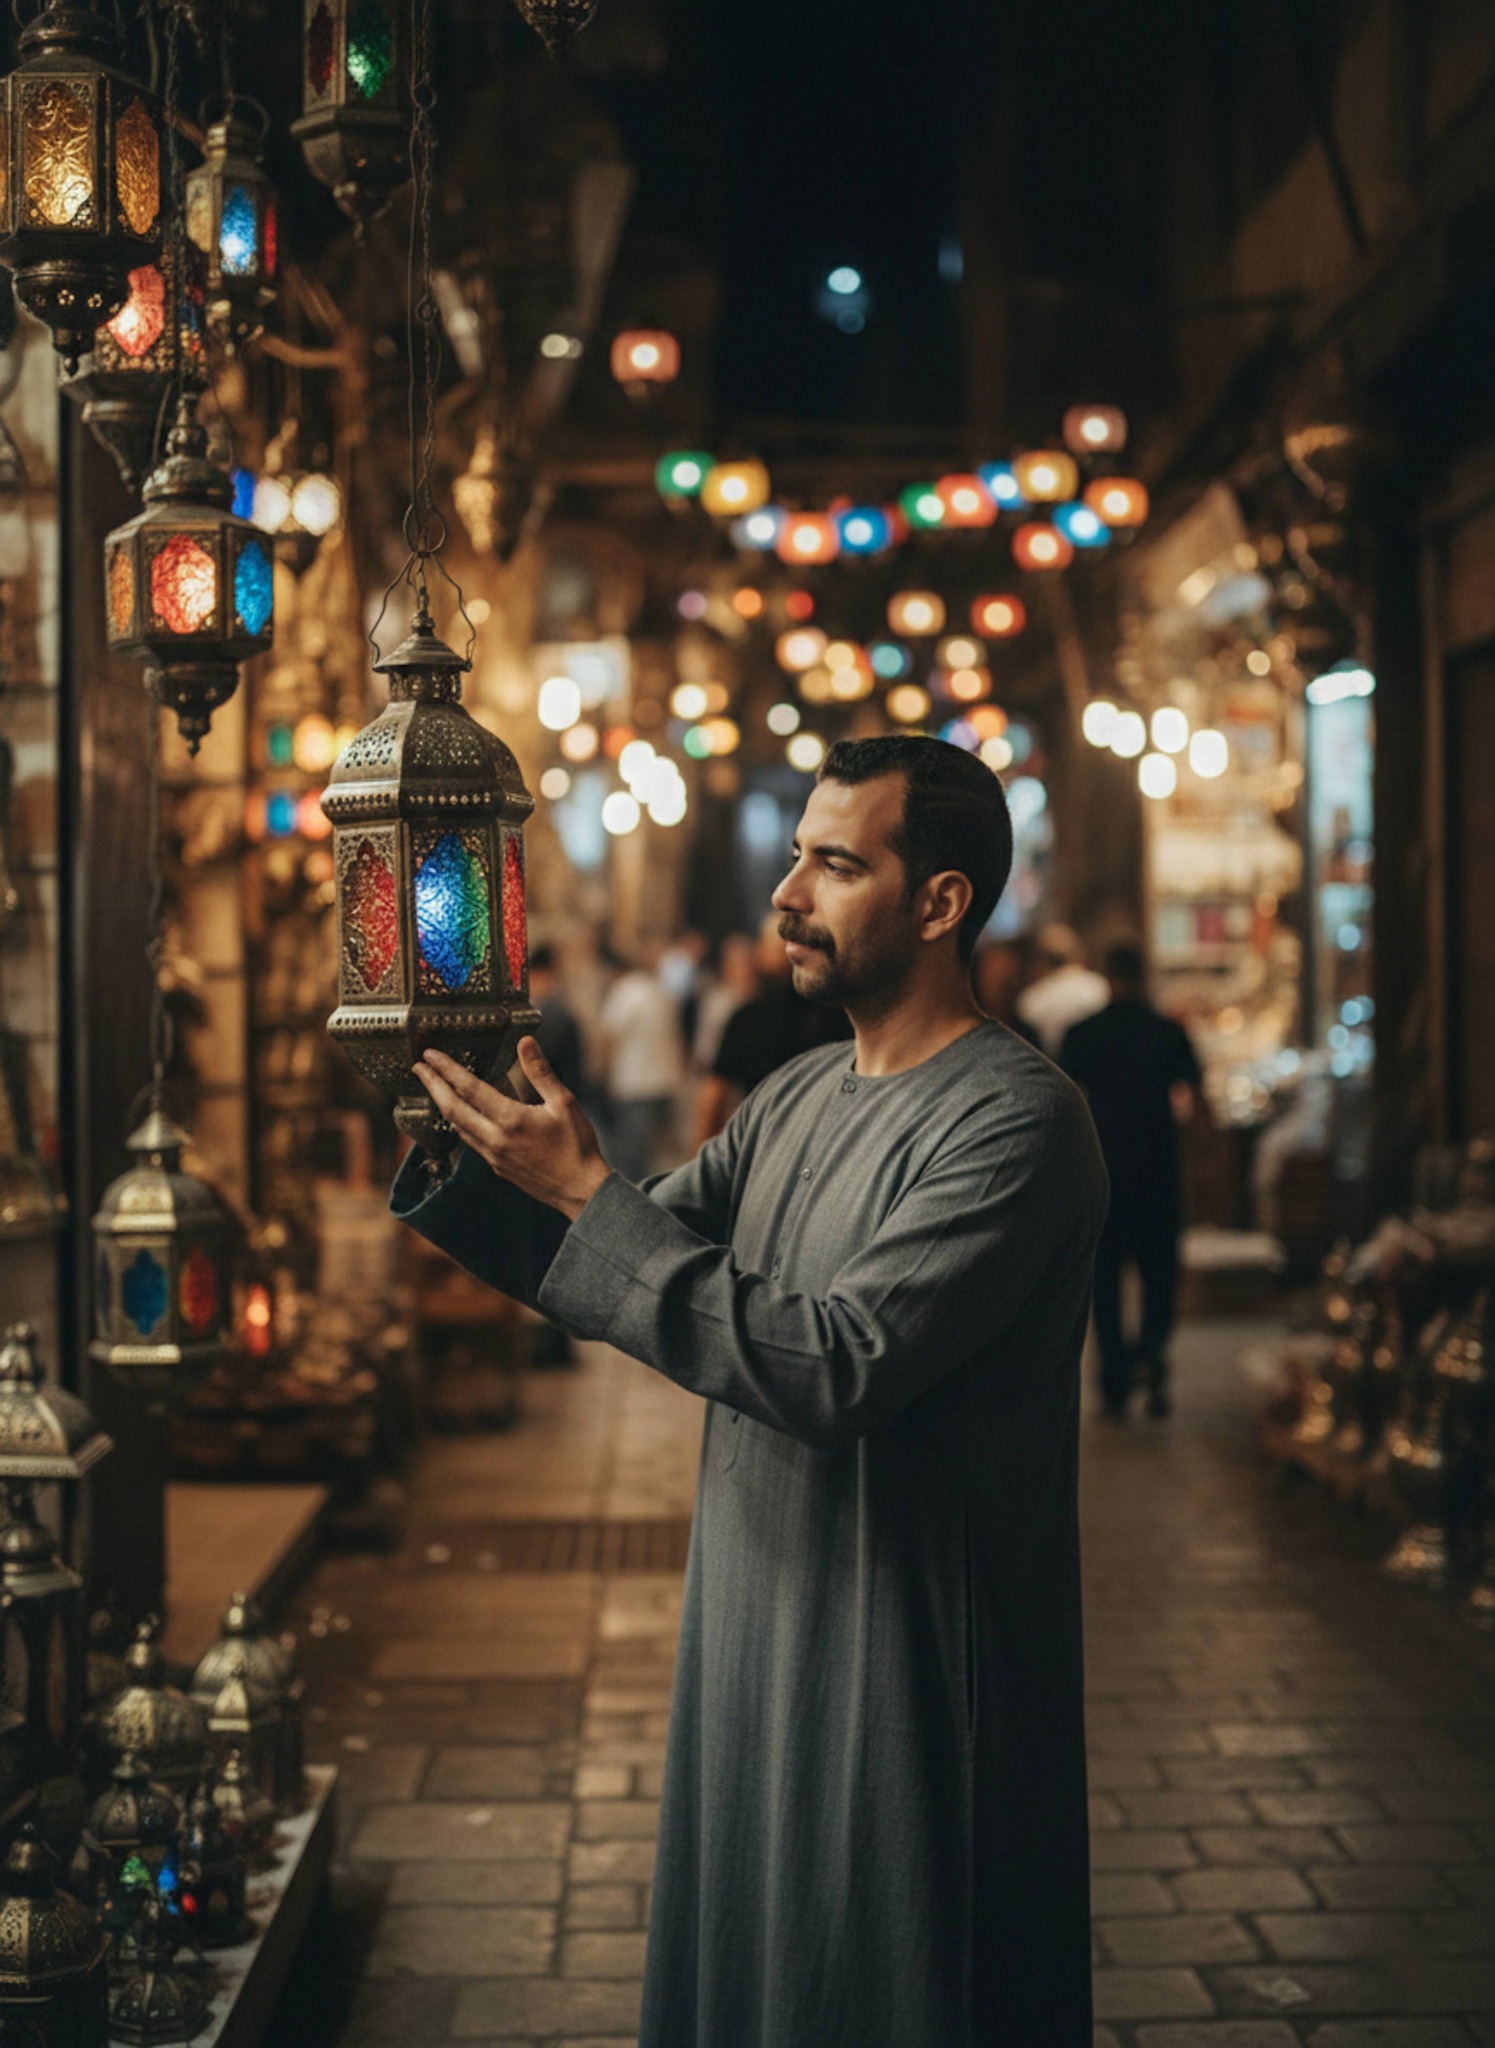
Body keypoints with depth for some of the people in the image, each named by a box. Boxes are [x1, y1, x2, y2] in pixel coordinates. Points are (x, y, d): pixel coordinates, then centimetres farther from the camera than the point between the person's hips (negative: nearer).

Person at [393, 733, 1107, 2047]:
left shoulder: (1016, 1121, -18)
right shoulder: (797, 1100, 9)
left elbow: (834, 1367, -26)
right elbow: (611, 1277, 11)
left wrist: (586, 1191, -23)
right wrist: (460, 1161, -5)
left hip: (909, 1685, -8)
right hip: (757, 1644, 8)